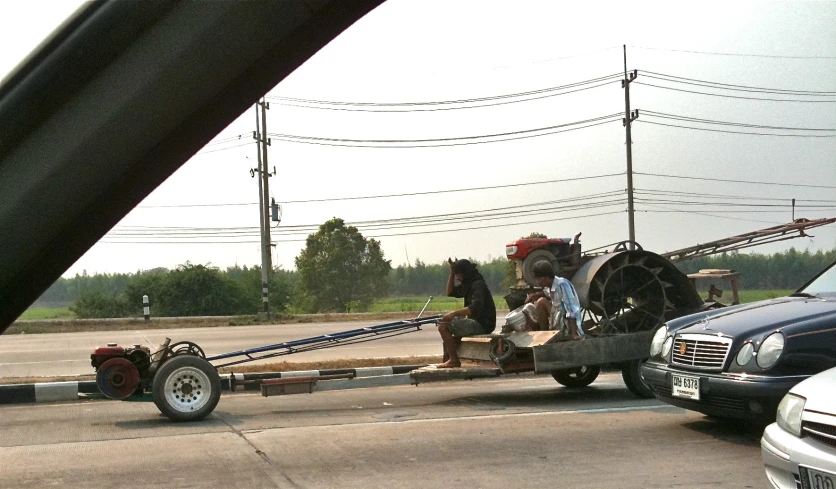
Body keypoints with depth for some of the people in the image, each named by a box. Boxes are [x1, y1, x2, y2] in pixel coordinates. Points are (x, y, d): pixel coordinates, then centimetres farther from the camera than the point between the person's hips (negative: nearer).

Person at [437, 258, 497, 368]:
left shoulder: (478, 285, -16)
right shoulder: (468, 284, 15)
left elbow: (476, 307, -30)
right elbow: (450, 292, 24)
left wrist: (454, 313, -31)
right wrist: (452, 273, 13)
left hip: (481, 325, -11)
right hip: (476, 323, 11)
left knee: (443, 327, -16)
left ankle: (454, 360, -11)